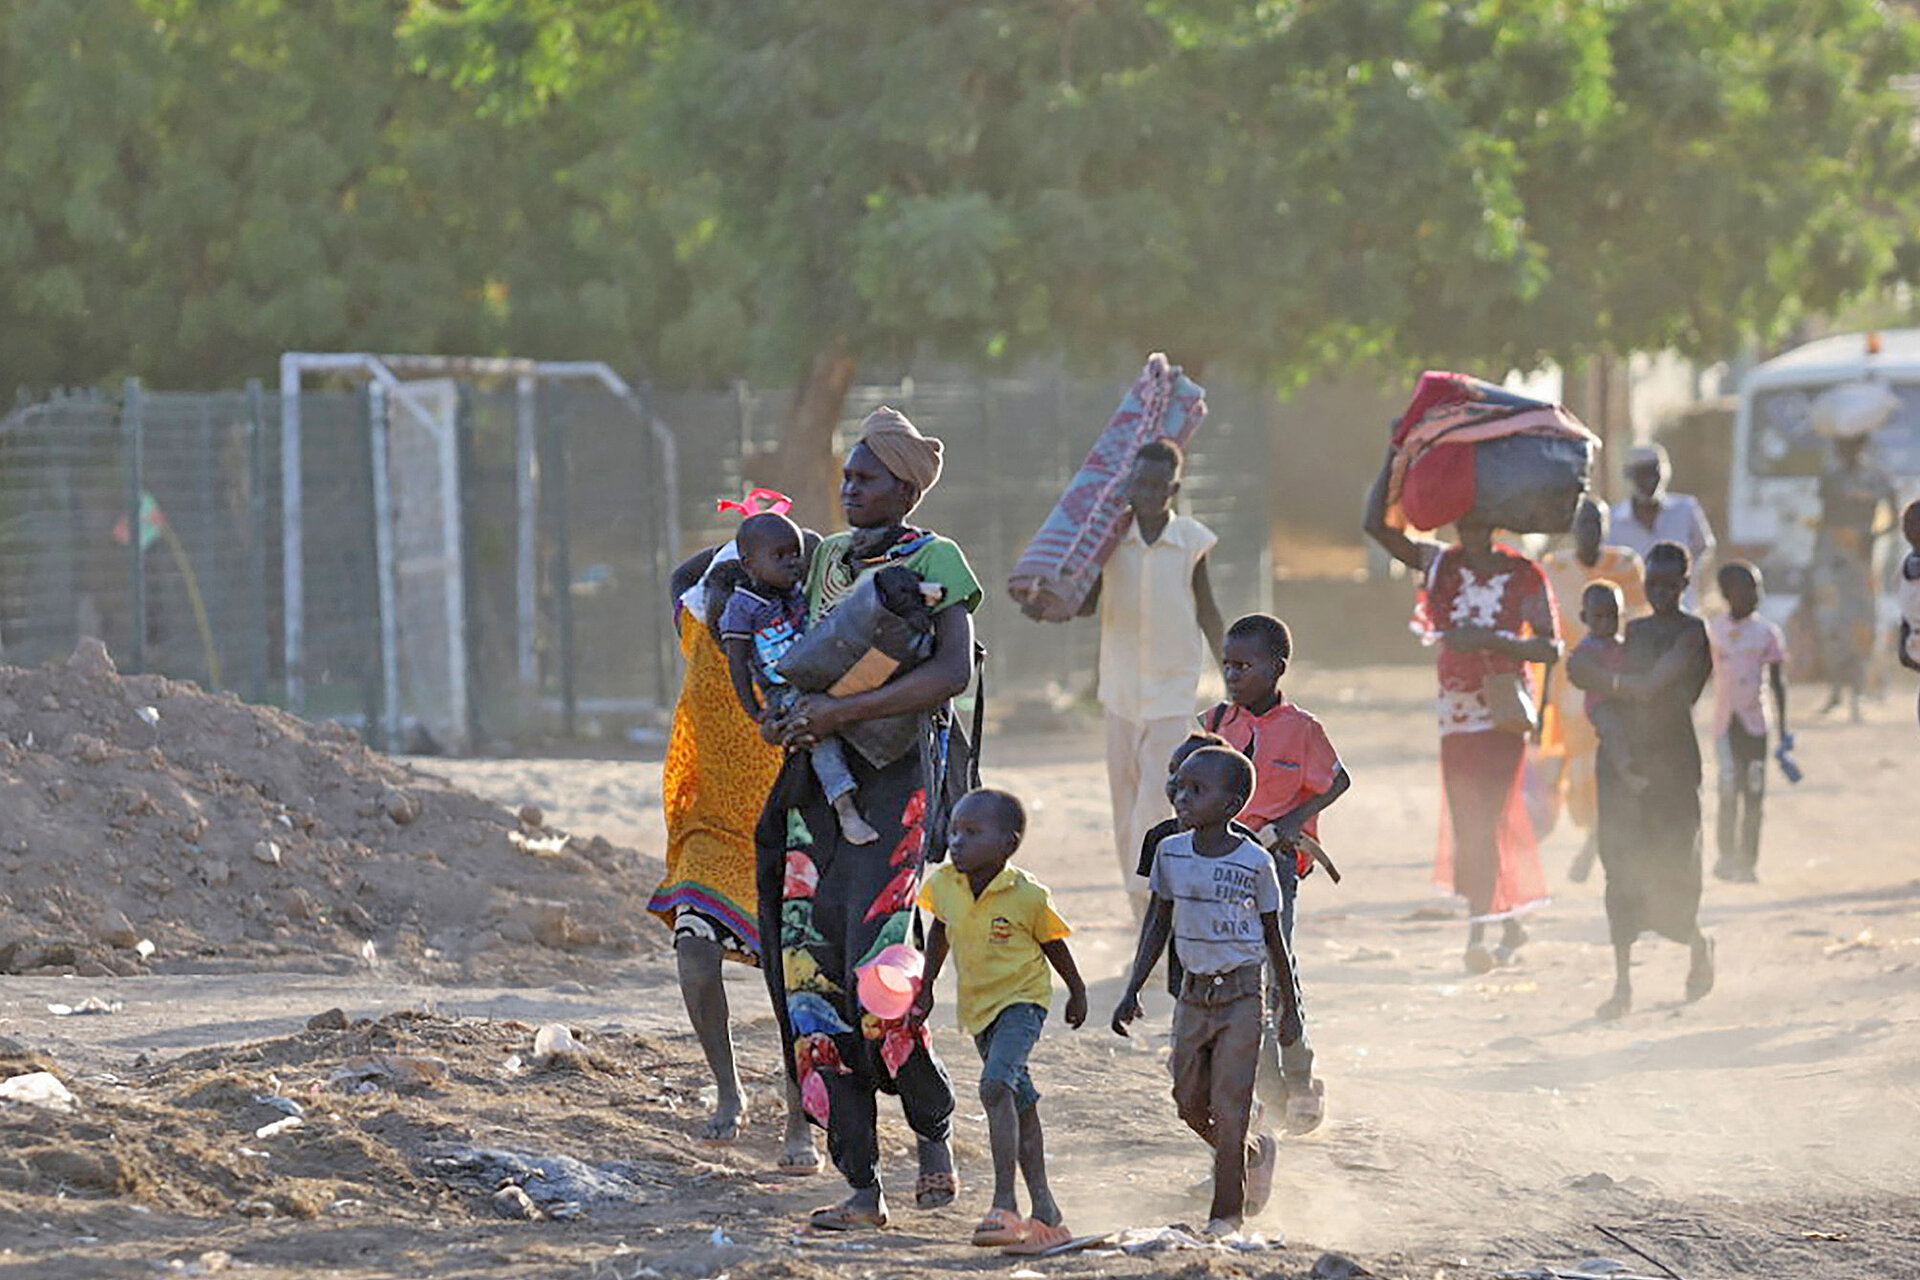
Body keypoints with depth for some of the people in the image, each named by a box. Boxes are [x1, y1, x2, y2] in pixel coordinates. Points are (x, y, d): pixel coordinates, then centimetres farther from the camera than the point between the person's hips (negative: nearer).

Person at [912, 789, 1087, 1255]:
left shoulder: (1027, 896, -19)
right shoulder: (943, 885, -6)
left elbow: (1052, 944, -2)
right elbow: (939, 932, 14)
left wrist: (1077, 993, 11)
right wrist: (926, 987, 17)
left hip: (1021, 999, -6)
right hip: (978, 1007, 6)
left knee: (996, 1084, -26)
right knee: (1021, 1104, 15)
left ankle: (1005, 1203, -28)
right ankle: (1044, 1209, 24)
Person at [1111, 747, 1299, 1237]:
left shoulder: (1254, 863, -10)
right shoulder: (1171, 853, 1)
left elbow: (1273, 936, 0)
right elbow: (1157, 925, 11)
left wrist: (1290, 1008, 5)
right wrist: (1132, 991, 6)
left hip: (1240, 996, -5)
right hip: (1193, 993, 5)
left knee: (1228, 1106, -7)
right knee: (1190, 1105, 7)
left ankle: (1228, 1211, 3)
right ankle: (1256, 1152, 35)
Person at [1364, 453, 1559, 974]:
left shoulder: (1524, 576, -6)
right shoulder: (1440, 564, 5)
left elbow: (1550, 648, -9)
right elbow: (1377, 524, 1)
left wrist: (1489, 638, -21)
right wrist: (1394, 455, -4)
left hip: (1503, 714, -5)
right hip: (1456, 712, 5)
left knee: (1485, 821, -13)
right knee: (1466, 825, 8)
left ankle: (1479, 935, -14)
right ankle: (1510, 923, 22)